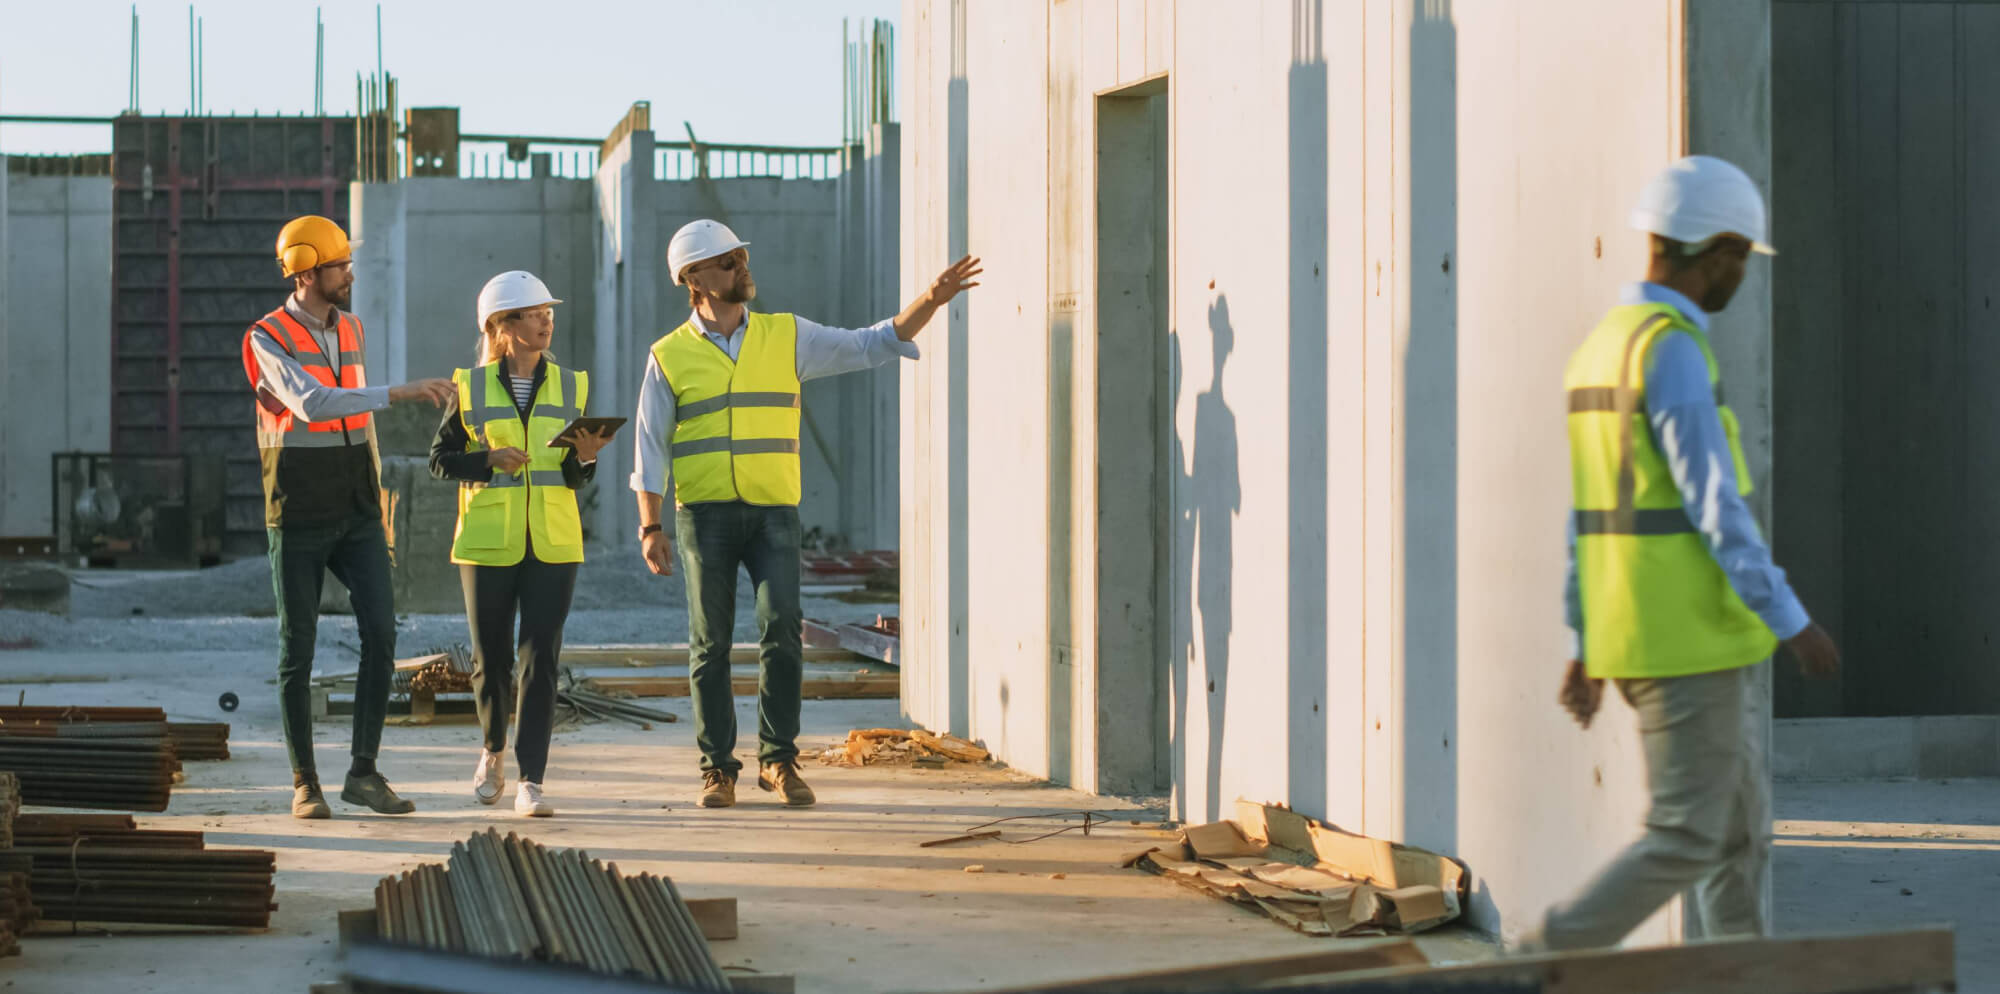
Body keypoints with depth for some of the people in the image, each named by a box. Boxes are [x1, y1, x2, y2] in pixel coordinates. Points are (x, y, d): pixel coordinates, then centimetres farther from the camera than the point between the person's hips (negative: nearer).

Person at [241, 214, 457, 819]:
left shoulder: (349, 330, 10)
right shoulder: (268, 339, -11)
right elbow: (311, 404, -29)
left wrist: (378, 505, 18)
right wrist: (399, 393, -36)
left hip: (355, 518, 5)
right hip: (298, 519, -5)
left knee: (380, 634, -9)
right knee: (298, 650, 0)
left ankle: (364, 773, -3)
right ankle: (305, 784, 10)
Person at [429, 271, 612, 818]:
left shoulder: (571, 386, 7)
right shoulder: (471, 387, 0)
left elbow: (575, 477, 9)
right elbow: (440, 458, 2)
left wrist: (585, 457, -13)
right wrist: (489, 460, -14)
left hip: (553, 546, 1)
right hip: (487, 543, -1)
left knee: (541, 660, -7)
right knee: (491, 659, 7)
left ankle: (531, 783, -6)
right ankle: (493, 749, 35)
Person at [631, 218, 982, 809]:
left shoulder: (786, 337, 8)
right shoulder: (670, 357, 4)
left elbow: (872, 346, 9)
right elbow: (650, 448, 3)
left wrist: (931, 300, -3)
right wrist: (650, 527, -4)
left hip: (773, 514, 1)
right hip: (704, 514, -1)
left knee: (782, 630, -12)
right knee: (711, 645, 0)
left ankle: (779, 761, 0)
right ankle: (718, 769, 8)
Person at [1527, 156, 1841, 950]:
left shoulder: (1602, 348, 14)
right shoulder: (1672, 350, -17)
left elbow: (1592, 514, 17)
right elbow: (1714, 506, -21)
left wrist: (1586, 647, 20)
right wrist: (1792, 624, -17)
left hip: (1630, 638, 10)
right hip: (1686, 642, -10)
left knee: (1742, 832, 13)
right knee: (1686, 841, -5)